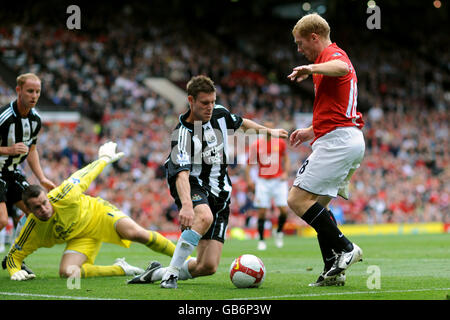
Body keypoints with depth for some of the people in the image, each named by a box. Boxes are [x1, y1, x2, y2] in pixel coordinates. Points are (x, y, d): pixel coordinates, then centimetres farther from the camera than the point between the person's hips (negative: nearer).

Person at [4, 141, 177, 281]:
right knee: (67, 272, -25)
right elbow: (13, 255, -10)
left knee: (136, 233, -29)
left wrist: (104, 159, 5)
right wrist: (15, 271, -32)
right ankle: (120, 269, -9)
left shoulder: (63, 196, -29)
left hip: (99, 213, -2)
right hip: (81, 239, 2)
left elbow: (84, 175, -11)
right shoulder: (32, 231, -23)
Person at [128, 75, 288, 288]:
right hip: (194, 188, -6)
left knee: (208, 266, -7)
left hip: (219, 194, 6)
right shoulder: (183, 134, -21)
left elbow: (241, 123, 25)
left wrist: (269, 131, 35)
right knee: (204, 217, -43)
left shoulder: (219, 114, 0)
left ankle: (157, 273, 14)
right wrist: (186, 205, -52)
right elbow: (182, 174, -36)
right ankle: (171, 272, -32)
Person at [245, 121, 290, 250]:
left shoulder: (280, 143, 3)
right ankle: (261, 240, 6)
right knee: (262, 211, -5)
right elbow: (249, 162, 7)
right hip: (262, 181, -1)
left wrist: (285, 173, 1)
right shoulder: (256, 145, 0)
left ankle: (279, 232, 20)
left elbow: (286, 158, 15)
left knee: (284, 209, -8)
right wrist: (249, 178, -4)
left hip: (278, 180, 1)